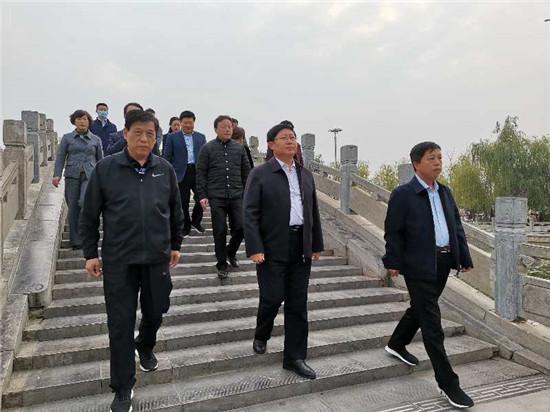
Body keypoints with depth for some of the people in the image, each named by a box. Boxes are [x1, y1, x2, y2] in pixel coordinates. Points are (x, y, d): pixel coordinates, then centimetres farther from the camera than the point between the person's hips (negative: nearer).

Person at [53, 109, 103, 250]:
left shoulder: (96, 139, 12)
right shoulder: (67, 138, 11)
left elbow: (100, 160, 14)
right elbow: (60, 157, 4)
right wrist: (56, 175, -8)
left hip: (90, 176, -1)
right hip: (72, 175, 1)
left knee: (85, 202, -23)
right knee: (73, 208, 2)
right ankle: (75, 241, 11)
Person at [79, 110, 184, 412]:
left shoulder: (165, 169, 2)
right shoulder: (105, 168, -5)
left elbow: (175, 212, 11)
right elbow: (89, 215, 1)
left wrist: (175, 245, 14)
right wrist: (90, 254, 2)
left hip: (157, 257, 2)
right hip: (118, 260, -2)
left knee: (155, 311, 15)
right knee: (120, 323, 5)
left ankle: (145, 347, 49)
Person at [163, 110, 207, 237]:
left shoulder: (201, 137, 11)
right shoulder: (172, 137, 3)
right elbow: (167, 157, 2)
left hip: (198, 173, 2)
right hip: (181, 174, -2)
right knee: (183, 203, 5)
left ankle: (196, 221, 24)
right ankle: (186, 227, 21)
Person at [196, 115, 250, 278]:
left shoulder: (239, 148, 10)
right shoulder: (207, 148, 2)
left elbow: (246, 172, 13)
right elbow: (201, 173, 1)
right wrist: (202, 195, -5)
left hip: (237, 196, 3)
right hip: (216, 197, -2)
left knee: (240, 228, 1)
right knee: (220, 231, 2)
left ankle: (231, 252, 31)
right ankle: (222, 264, 18)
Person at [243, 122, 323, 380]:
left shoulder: (305, 174, 14)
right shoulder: (260, 174, -3)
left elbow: (313, 212, 16)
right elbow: (250, 214, -9)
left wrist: (316, 245, 12)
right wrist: (254, 249, -16)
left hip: (300, 249, 5)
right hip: (272, 249, -5)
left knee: (298, 304, 7)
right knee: (272, 297, -3)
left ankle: (294, 357, 21)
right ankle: (261, 336, 30)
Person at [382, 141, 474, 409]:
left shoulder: (445, 192, 12)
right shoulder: (403, 194, -10)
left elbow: (457, 227, 14)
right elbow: (392, 232, -11)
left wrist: (465, 258, 10)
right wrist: (393, 262, -16)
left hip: (443, 263, 8)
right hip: (419, 265, -8)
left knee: (420, 308, 22)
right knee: (431, 322, -2)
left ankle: (396, 345, 44)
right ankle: (448, 383, 8)